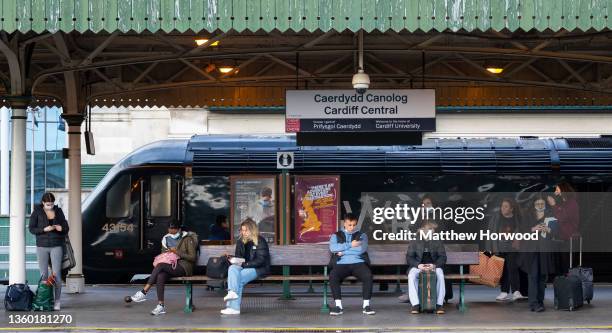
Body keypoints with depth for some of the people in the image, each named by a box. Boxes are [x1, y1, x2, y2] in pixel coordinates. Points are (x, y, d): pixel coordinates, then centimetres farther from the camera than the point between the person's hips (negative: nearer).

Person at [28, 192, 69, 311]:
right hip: (42, 246, 0)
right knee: (43, 274, 1)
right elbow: (31, 229, -5)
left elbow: (66, 228, 8)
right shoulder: (36, 212, -1)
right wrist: (44, 229, -20)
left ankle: (57, 302, -5)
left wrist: (61, 228, -16)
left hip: (56, 246, 0)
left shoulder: (58, 211, 5)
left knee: (56, 273, -7)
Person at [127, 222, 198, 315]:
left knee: (160, 266, -30)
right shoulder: (166, 239, 17)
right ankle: (161, 306, -37)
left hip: (184, 267, -5)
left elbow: (193, 257, -8)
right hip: (171, 266, 5)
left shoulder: (187, 239, -1)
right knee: (160, 276, -31)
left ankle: (143, 293, -32)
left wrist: (178, 253, -15)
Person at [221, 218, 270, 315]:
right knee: (232, 268, -28)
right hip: (243, 267, 6)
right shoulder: (241, 242, 15)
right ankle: (232, 292, -44)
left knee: (239, 279, -30)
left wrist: (244, 264, -21)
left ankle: (234, 307, -30)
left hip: (259, 269, -6)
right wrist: (234, 260, -2)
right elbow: (238, 256, 24)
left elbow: (261, 260, -13)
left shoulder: (260, 241, -5)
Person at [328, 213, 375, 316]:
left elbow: (361, 249, -2)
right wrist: (350, 245, -5)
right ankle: (338, 305, -27)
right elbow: (333, 248, -3)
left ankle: (366, 305, -24)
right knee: (332, 276, -33)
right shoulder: (336, 236, 19)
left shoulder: (362, 235, 18)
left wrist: (343, 251, -1)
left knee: (368, 275, -33)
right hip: (341, 264, 0)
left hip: (358, 263, 0)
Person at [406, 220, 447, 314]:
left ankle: (439, 304, -31)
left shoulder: (437, 243, 15)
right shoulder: (414, 242, 12)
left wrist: (434, 265, -17)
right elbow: (409, 257, 3)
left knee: (440, 274, -35)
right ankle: (415, 305, -35)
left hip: (433, 266, 0)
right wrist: (418, 265, -18)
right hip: (418, 267, 0)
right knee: (412, 275, -34)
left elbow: (442, 257, 5)